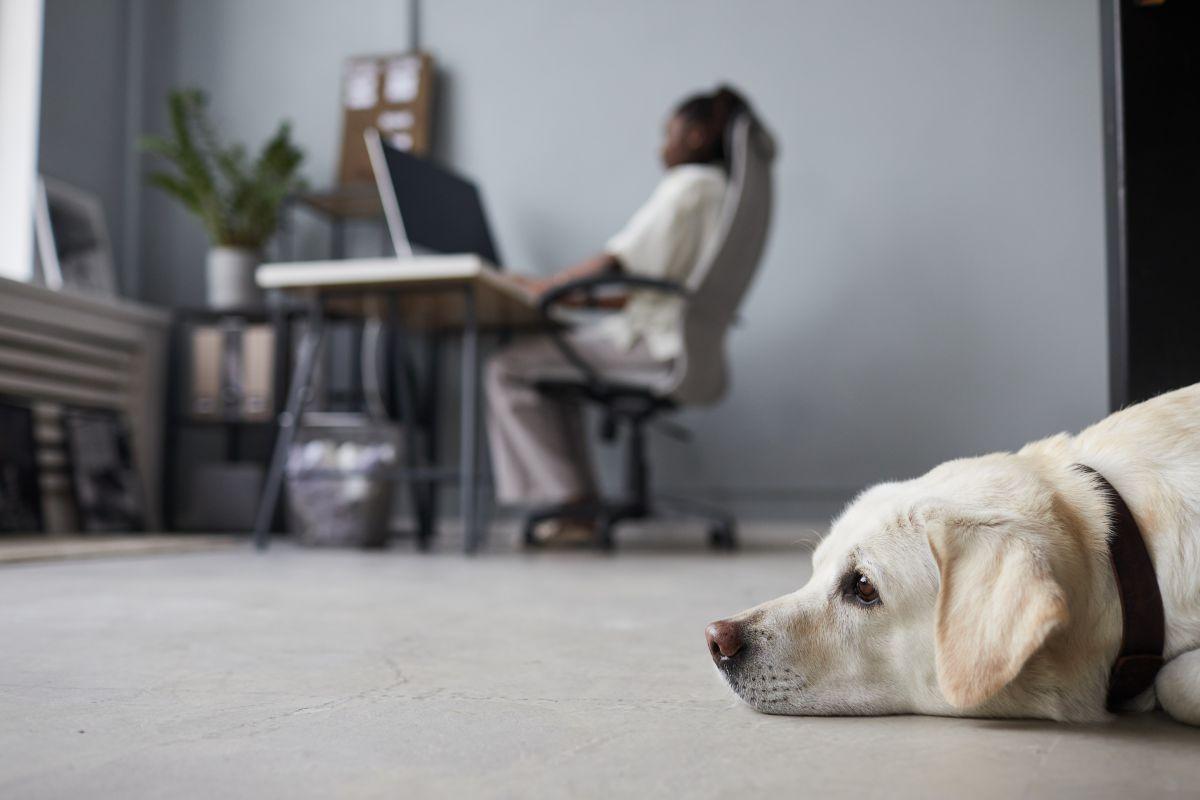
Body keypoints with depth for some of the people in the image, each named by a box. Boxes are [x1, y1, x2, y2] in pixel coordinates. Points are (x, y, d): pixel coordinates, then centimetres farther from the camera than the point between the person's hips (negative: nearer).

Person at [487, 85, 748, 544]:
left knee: (508, 369, -10)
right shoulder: (723, 190, 19)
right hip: (671, 338, 11)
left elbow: (616, 262, -15)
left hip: (655, 345, -11)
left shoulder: (688, 184, -11)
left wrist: (545, 286, -2)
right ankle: (582, 498, 18)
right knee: (555, 350, 27)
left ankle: (572, 506, -5)